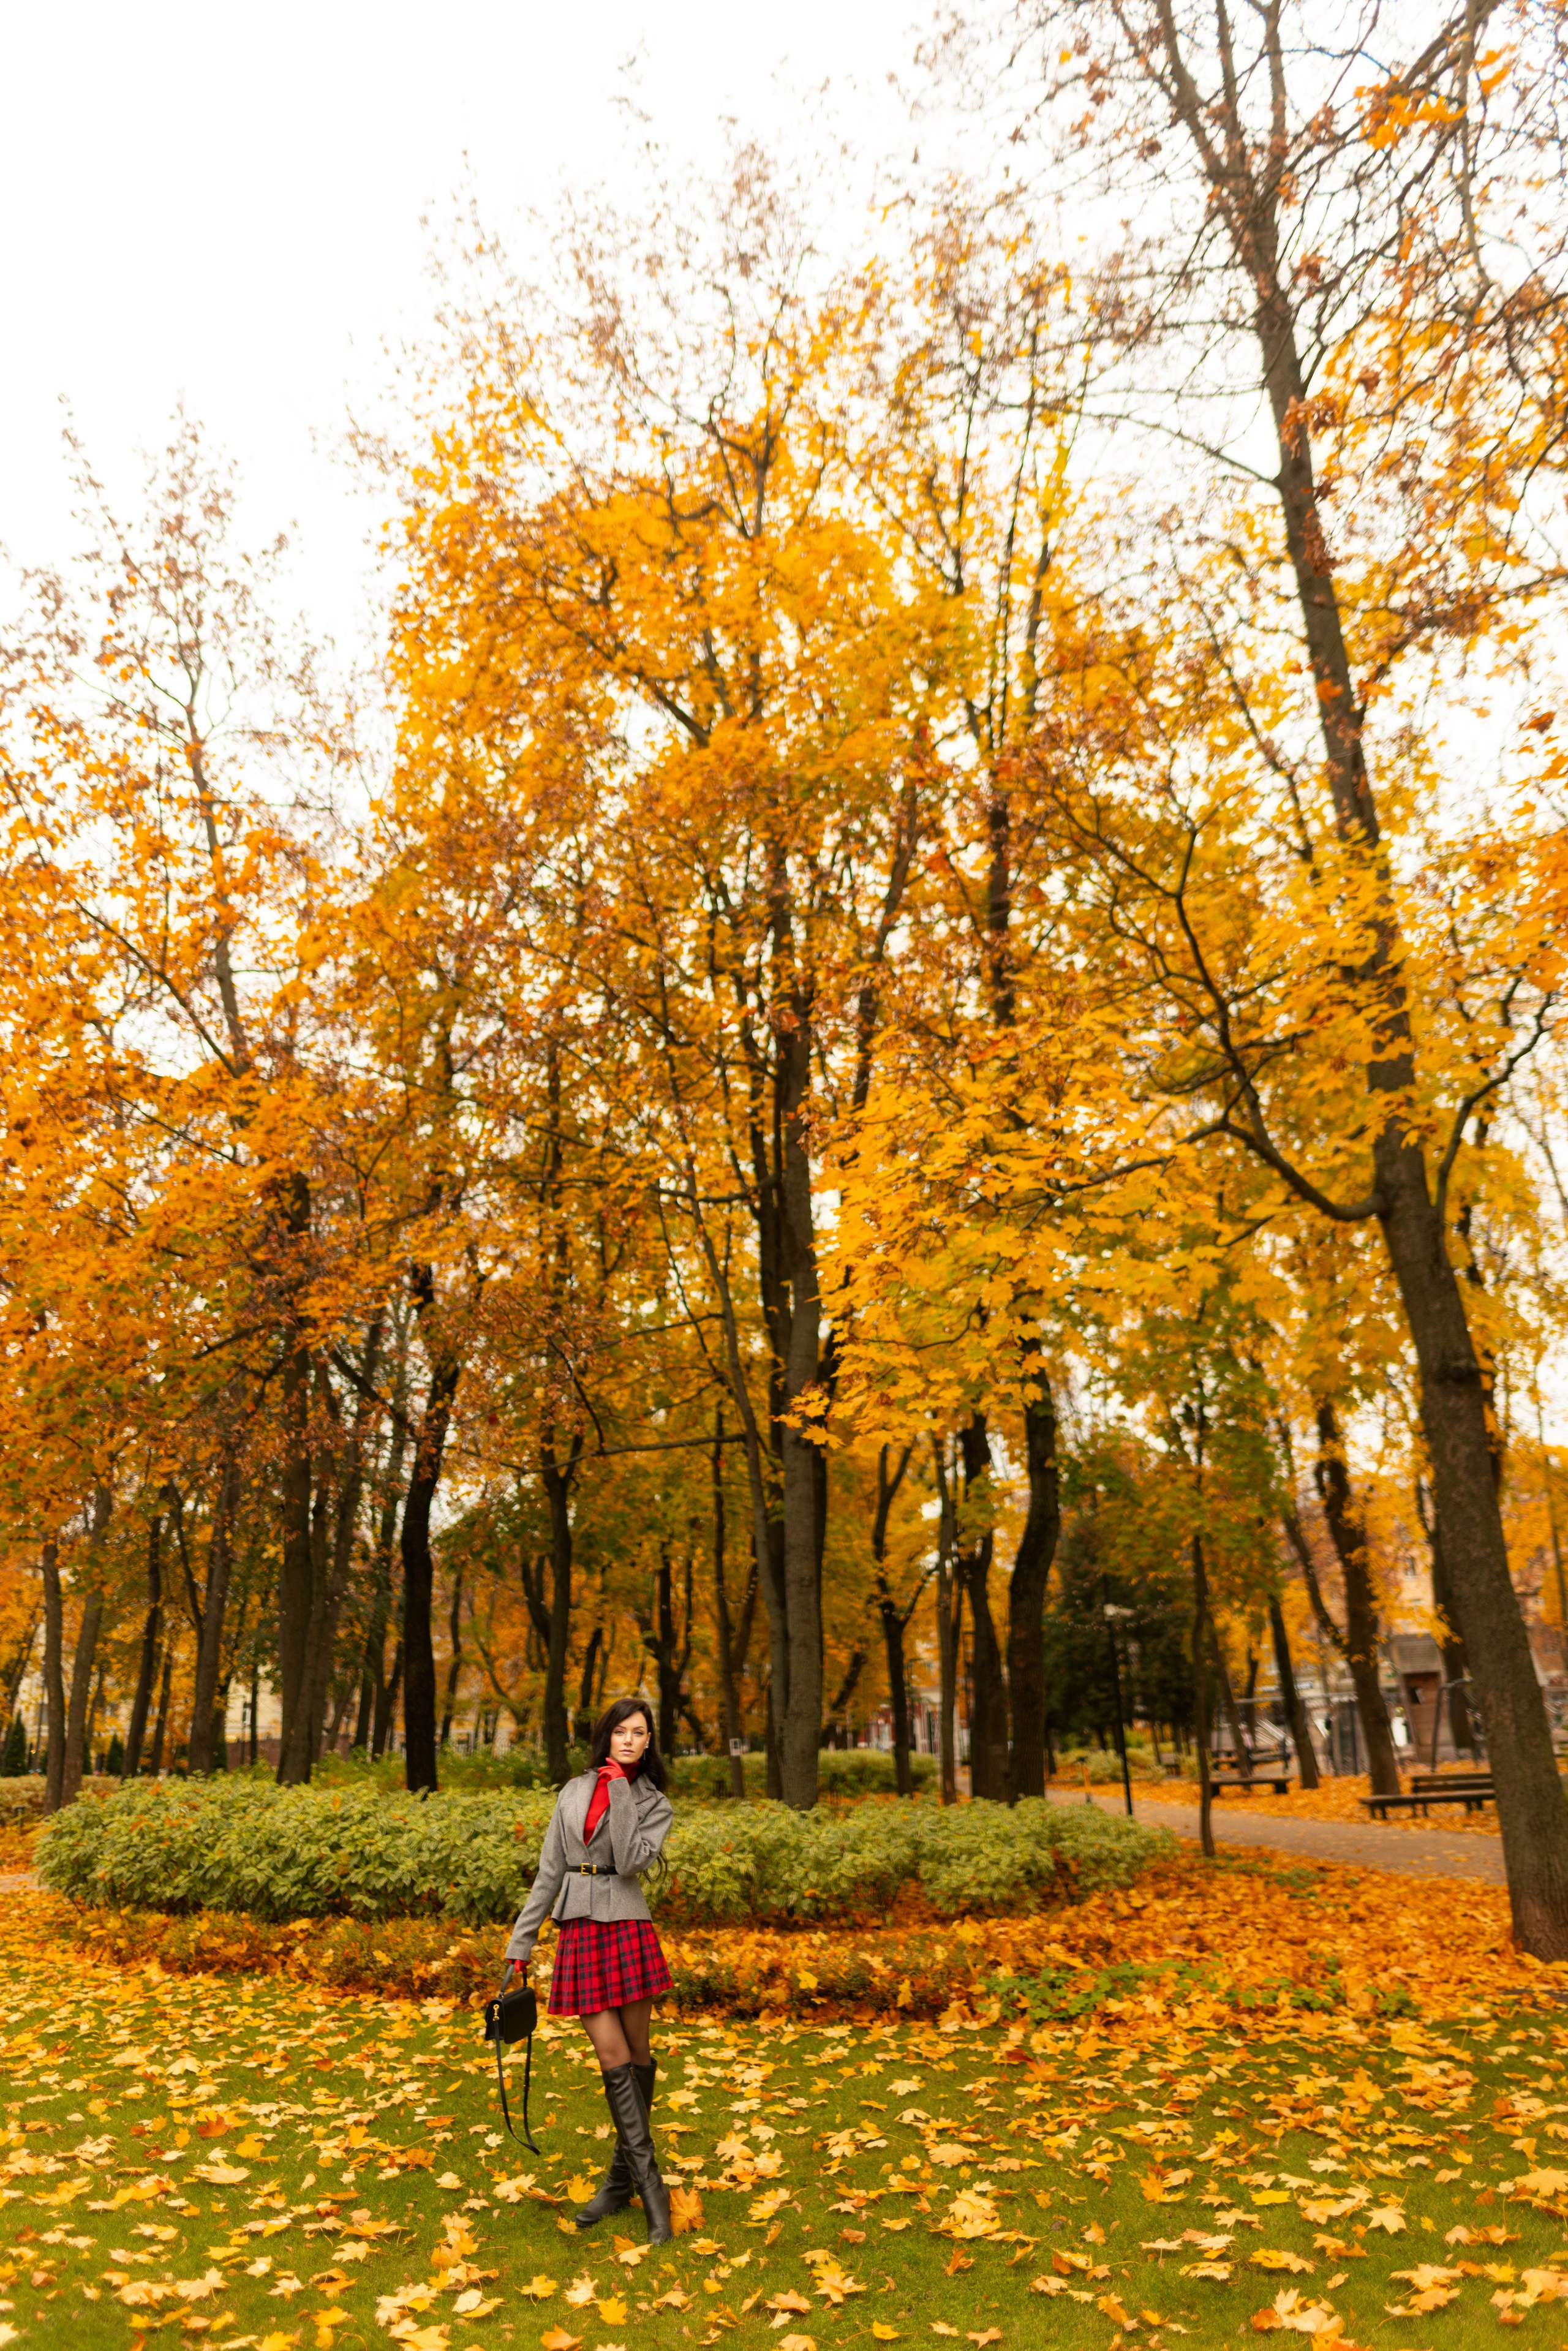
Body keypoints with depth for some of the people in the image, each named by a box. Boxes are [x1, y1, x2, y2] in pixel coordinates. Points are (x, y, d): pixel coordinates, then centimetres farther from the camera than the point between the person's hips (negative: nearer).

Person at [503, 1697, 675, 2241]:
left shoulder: (654, 1803, 2)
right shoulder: (574, 1792, 9)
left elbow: (631, 1860, -17)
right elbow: (549, 1871, 11)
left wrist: (621, 1792, -14)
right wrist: (522, 1941, 10)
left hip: (626, 1929, -1)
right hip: (578, 1931, 2)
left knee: (636, 2053, 4)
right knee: (614, 2060, -2)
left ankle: (624, 2174, 22)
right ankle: (650, 2188, 3)